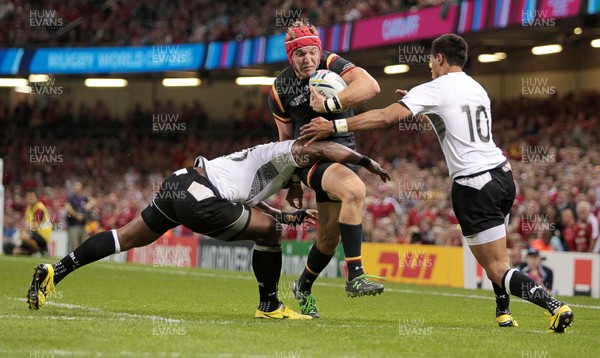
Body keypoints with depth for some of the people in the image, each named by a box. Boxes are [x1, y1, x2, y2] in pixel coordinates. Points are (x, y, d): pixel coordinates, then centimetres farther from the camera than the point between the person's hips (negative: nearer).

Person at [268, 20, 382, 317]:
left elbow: (370, 86, -23)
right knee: (354, 190, -33)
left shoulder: (332, 65, -6)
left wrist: (329, 105, -28)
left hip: (342, 151, 3)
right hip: (310, 155, -3)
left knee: (330, 237, 7)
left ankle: (304, 287, 35)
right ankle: (355, 277, -34)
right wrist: (293, 183, 15)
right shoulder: (280, 90, -1)